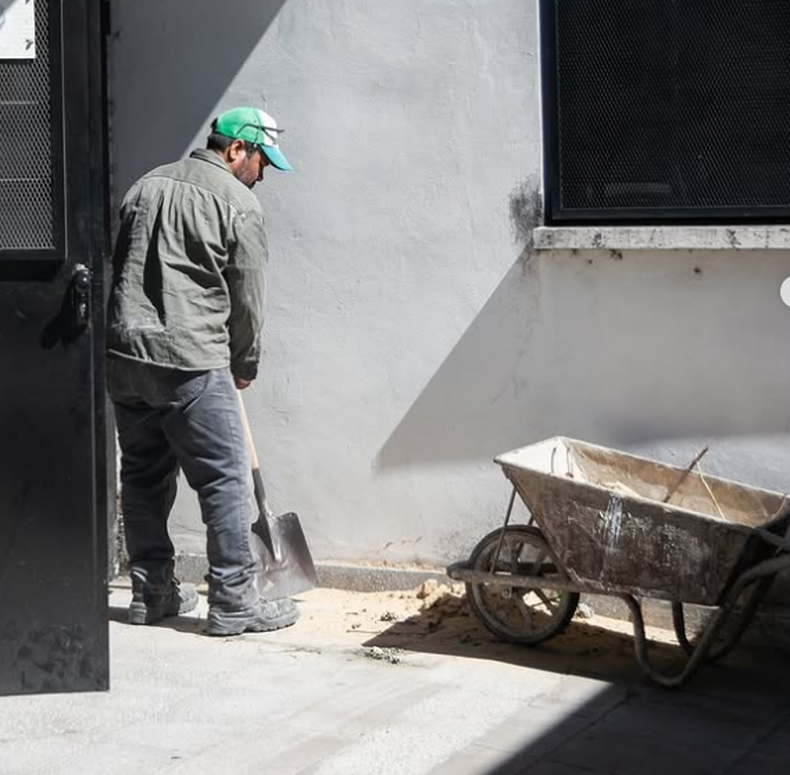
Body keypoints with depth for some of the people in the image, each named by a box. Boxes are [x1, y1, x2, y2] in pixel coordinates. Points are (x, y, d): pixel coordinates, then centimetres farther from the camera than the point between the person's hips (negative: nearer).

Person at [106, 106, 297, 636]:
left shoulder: (148, 185, 15)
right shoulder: (238, 204, -5)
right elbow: (248, 298, -3)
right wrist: (245, 365, 12)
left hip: (123, 354, 8)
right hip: (189, 364, -7)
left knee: (143, 474, 14)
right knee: (225, 479, 0)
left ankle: (151, 593, 22)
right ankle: (234, 602, 2)